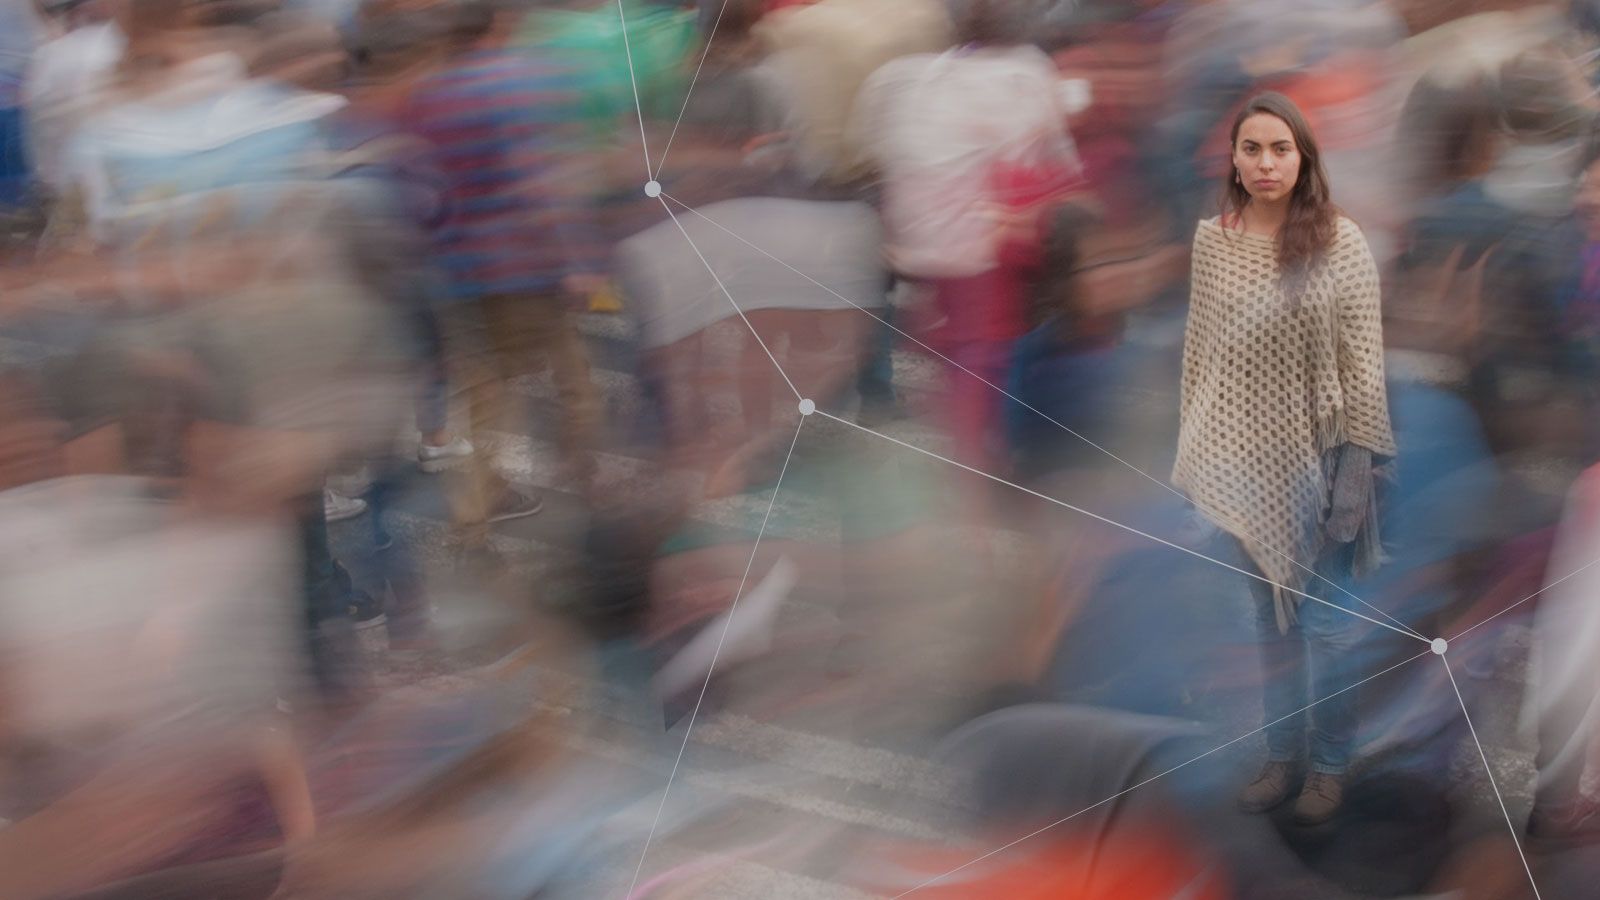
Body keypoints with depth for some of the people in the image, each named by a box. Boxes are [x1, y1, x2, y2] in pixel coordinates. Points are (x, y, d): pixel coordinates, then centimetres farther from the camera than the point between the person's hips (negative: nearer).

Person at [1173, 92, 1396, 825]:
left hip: (1316, 459, -3)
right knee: (1271, 617, 15)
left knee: (1324, 623, 7)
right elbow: (1198, 351, 5)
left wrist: (1357, 469, -11)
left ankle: (1330, 764, 23)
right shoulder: (1212, 239, -1)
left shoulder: (1341, 243, -10)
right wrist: (1194, 452, 6)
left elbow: (1364, 364, -9)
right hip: (1245, 461, 3)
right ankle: (1281, 755, 28)